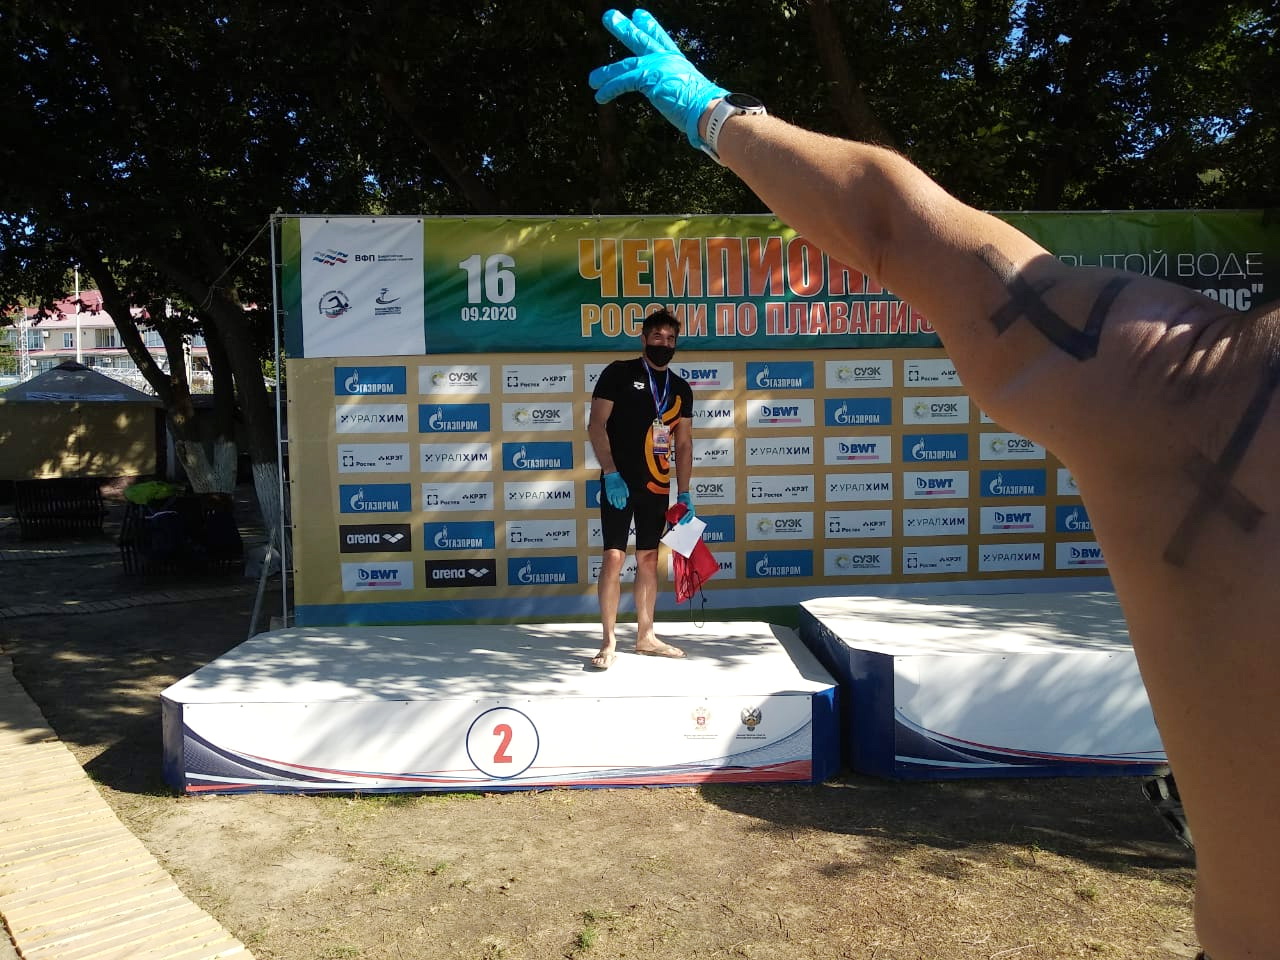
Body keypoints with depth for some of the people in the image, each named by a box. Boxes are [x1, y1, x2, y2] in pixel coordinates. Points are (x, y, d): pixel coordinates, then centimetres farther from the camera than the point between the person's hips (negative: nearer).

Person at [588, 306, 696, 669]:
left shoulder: (681, 388, 11)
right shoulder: (619, 373, -3)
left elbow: (683, 443, 13)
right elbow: (596, 425, -8)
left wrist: (684, 493, 6)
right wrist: (611, 473, -18)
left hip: (657, 486, 5)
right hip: (620, 482, -5)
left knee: (649, 559, 10)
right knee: (614, 557, -7)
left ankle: (646, 636, 21)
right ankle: (608, 641, 2)